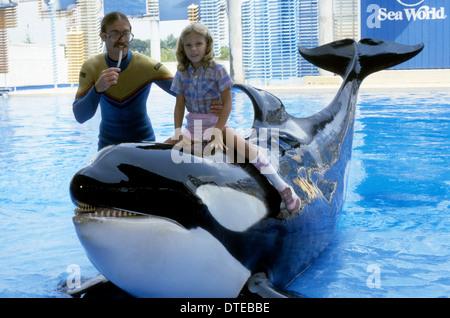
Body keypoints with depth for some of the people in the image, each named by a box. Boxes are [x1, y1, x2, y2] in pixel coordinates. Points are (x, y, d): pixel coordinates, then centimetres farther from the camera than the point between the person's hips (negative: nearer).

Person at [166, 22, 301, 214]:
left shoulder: (217, 70, -7)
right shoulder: (182, 74, 4)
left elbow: (227, 103, -11)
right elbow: (179, 105, 5)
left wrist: (217, 132, -20)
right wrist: (178, 133, -8)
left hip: (216, 124, -4)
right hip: (192, 127, 5)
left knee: (244, 147, -26)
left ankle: (282, 187, -17)